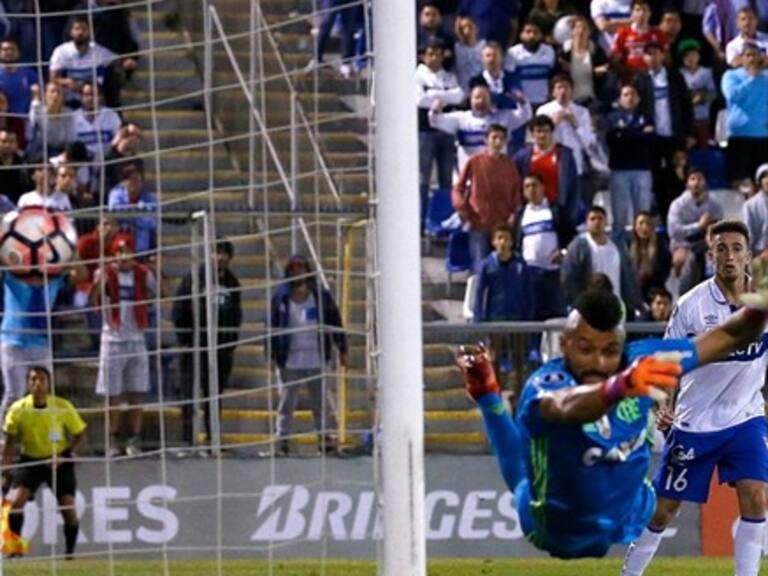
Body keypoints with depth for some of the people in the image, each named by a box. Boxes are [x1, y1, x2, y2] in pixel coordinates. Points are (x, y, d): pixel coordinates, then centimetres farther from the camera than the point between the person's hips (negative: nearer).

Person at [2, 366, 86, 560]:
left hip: (59, 461, -1)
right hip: (30, 459, 1)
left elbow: (80, 437, -4)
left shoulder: (63, 407, -14)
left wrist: (68, 455, -21)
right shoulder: (18, 409, -11)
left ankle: (70, 554, 11)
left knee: (68, 509, -9)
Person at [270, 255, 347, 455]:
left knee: (321, 401, 3)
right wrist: (272, 354, -1)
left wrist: (342, 350, 5)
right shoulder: (281, 299, 3)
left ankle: (325, 437, 10)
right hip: (289, 361, 0)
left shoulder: (321, 297, 3)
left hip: (316, 360, 0)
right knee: (287, 401, 2)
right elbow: (272, 327, 4)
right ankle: (282, 439, 6)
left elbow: (335, 323, 7)